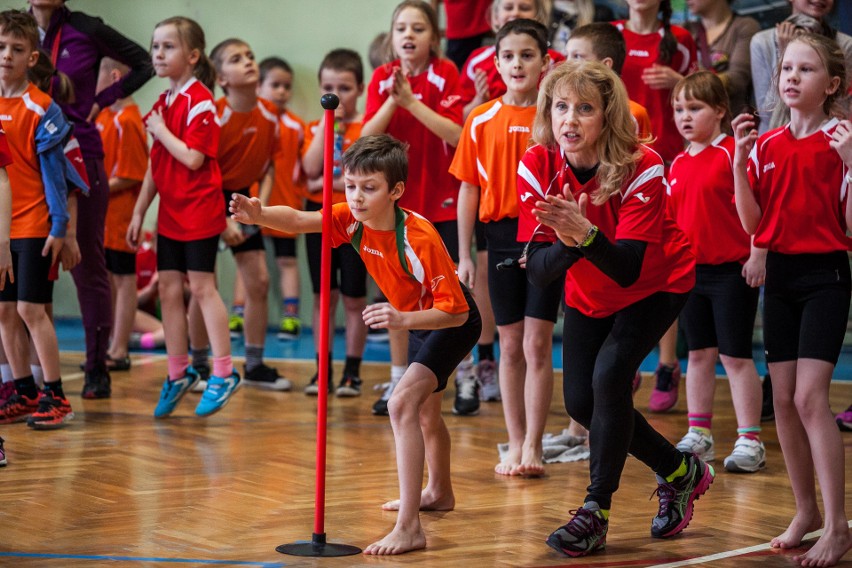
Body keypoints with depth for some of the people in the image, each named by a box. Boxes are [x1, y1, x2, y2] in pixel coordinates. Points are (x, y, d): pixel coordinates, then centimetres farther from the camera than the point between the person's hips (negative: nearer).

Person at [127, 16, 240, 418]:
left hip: (199, 211, -8)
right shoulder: (163, 103, 11)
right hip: (170, 213, 8)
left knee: (202, 286, -5)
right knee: (169, 288, 8)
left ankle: (223, 374, 3)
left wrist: (161, 130, -13)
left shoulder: (200, 101, -13)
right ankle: (178, 373, 18)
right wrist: (139, 212, 16)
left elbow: (193, 158, -23)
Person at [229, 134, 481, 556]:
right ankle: (438, 492, 55)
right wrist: (259, 215, -49)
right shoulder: (354, 220, -16)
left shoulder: (420, 238, -35)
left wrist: (404, 319, -47)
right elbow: (299, 220, -28)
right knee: (425, 412, 28)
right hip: (415, 320, 9)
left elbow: (455, 311, -32)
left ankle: (409, 528, -29)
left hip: (454, 323, -9)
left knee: (402, 403, -27)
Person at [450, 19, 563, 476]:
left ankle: (532, 447, 2)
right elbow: (469, 189, 7)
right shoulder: (481, 121, 4)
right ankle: (515, 445, 17)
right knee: (510, 346, 8)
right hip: (501, 236, 2)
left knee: (537, 345, -3)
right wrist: (464, 256, 5)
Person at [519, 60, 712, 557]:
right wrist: (568, 244, -46)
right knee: (580, 400, 2)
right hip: (589, 295, 5)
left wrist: (587, 234, -53)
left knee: (609, 376, -23)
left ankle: (596, 513, -10)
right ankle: (680, 471, 25)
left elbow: (627, 270, -35)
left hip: (657, 285, -5)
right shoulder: (538, 167, -23)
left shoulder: (642, 168, -32)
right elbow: (538, 271, -25)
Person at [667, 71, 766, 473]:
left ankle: (749, 441, 3)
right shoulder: (677, 164, 10)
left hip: (732, 271, -6)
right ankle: (699, 435, 21)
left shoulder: (733, 152, -10)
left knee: (735, 356, -3)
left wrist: (758, 257, -18)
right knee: (699, 354, 13)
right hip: (690, 271, 6)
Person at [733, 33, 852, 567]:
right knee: (784, 398, 7)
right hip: (780, 273, 5)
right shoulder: (766, 145, 6)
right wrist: (740, 160, -8)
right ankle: (806, 512, 20)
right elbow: (752, 223, 1)